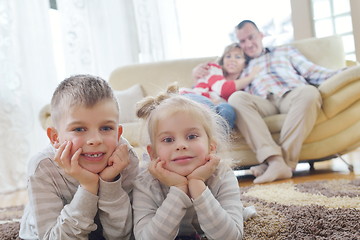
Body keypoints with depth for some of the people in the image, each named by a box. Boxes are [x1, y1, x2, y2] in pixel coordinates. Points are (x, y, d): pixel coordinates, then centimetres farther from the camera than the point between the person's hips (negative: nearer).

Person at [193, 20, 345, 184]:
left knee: (310, 92, -35)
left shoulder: (285, 51, 35)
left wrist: (340, 74, 7)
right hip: (263, 103, 0)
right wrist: (200, 73, 17)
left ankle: (285, 160, -39)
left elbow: (312, 72, 23)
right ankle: (274, 159, -44)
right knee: (236, 98, -32)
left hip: (291, 95, 0)